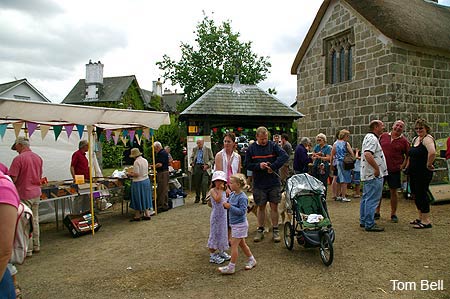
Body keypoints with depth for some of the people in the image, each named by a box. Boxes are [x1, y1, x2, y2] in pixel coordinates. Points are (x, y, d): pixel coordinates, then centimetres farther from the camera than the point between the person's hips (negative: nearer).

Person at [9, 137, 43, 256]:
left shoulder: (18, 159, -15)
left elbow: (13, 179, -16)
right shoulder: (38, 158, 7)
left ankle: (27, 250, 7)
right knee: (35, 220, 15)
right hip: (36, 193, 7)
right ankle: (36, 246, 24)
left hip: (24, 194, -7)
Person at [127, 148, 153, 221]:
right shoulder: (145, 160, 6)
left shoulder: (136, 162, -19)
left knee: (138, 199, 5)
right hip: (146, 180, 8)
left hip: (138, 182, -8)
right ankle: (147, 214, 17)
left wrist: (130, 174, -2)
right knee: (145, 198, 15)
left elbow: (136, 174, -21)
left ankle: (137, 216, 15)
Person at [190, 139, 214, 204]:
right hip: (196, 167, 4)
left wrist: (207, 165, -11)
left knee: (204, 183, -10)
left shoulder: (208, 149, 1)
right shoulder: (194, 149, 12)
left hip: (204, 168, -4)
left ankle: (204, 198, -1)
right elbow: (192, 157, 24)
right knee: (196, 183, 7)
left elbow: (212, 159, 3)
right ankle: (197, 197, 22)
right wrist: (192, 162, 5)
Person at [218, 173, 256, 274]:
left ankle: (231, 267, 6)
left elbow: (242, 211, -25)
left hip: (240, 224, -9)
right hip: (235, 224, 9)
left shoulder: (242, 197, -22)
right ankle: (251, 260, 35)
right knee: (242, 244, 19)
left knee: (234, 244, -3)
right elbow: (229, 204, 16)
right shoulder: (232, 194, 4)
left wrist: (230, 207, -26)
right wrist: (225, 205, -6)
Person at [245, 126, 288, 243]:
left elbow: (285, 156, -13)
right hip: (259, 184, 1)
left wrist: (272, 166, -20)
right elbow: (247, 165, 1)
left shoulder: (273, 146, -2)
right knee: (261, 207, 10)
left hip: (274, 182, 0)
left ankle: (275, 230, 16)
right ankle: (260, 230, 22)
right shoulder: (251, 148, 1)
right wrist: (258, 166, -17)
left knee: (274, 206, 5)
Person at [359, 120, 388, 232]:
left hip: (368, 174, 11)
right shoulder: (372, 138, -16)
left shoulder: (369, 137, 18)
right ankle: (370, 224, -3)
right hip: (374, 176, -11)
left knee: (366, 198, 15)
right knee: (372, 200, -7)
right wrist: (376, 168, -24)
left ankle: (363, 221, 24)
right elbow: (367, 154, -30)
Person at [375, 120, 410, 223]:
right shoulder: (383, 136, 4)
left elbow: (408, 156, 5)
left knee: (393, 191, 7)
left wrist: (403, 165, -6)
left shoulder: (404, 141, -1)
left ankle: (393, 214, 20)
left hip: (394, 170, -2)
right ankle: (377, 212, 20)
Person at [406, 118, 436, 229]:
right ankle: (421, 217, 28)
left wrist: (429, 165, -23)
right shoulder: (415, 139, 14)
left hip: (423, 173, -9)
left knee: (421, 194, -5)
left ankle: (426, 221, 5)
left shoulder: (427, 139, -15)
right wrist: (408, 166, 20)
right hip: (413, 173, 9)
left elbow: (432, 152, -34)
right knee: (415, 194, 15)